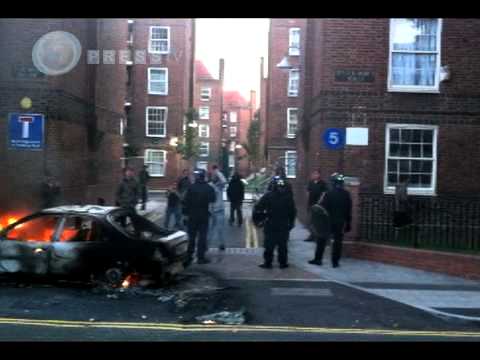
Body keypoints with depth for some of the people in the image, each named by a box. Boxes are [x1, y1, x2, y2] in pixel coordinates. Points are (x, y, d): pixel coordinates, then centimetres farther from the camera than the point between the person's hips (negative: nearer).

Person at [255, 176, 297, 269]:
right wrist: (291, 222, 14)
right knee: (282, 245, 11)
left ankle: (268, 263, 9)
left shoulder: (268, 195, -12)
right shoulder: (288, 196, -1)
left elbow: (258, 207, -15)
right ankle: (283, 263, 14)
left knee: (269, 245, 6)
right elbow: (293, 211, 4)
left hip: (271, 225, -2)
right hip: (284, 226, 3)